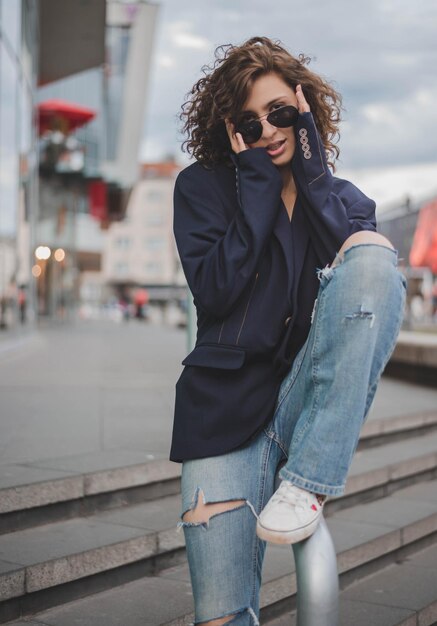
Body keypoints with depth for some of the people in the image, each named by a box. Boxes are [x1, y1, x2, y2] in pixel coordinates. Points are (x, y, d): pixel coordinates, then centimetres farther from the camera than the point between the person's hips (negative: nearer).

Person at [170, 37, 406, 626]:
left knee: (374, 250, -25)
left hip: (313, 399, 2)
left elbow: (358, 272, -7)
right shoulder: (202, 186, 7)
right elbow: (214, 291, -8)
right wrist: (259, 180, -6)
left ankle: (307, 484, -26)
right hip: (228, 410, -1)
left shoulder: (343, 197, 13)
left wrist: (310, 168, -5)